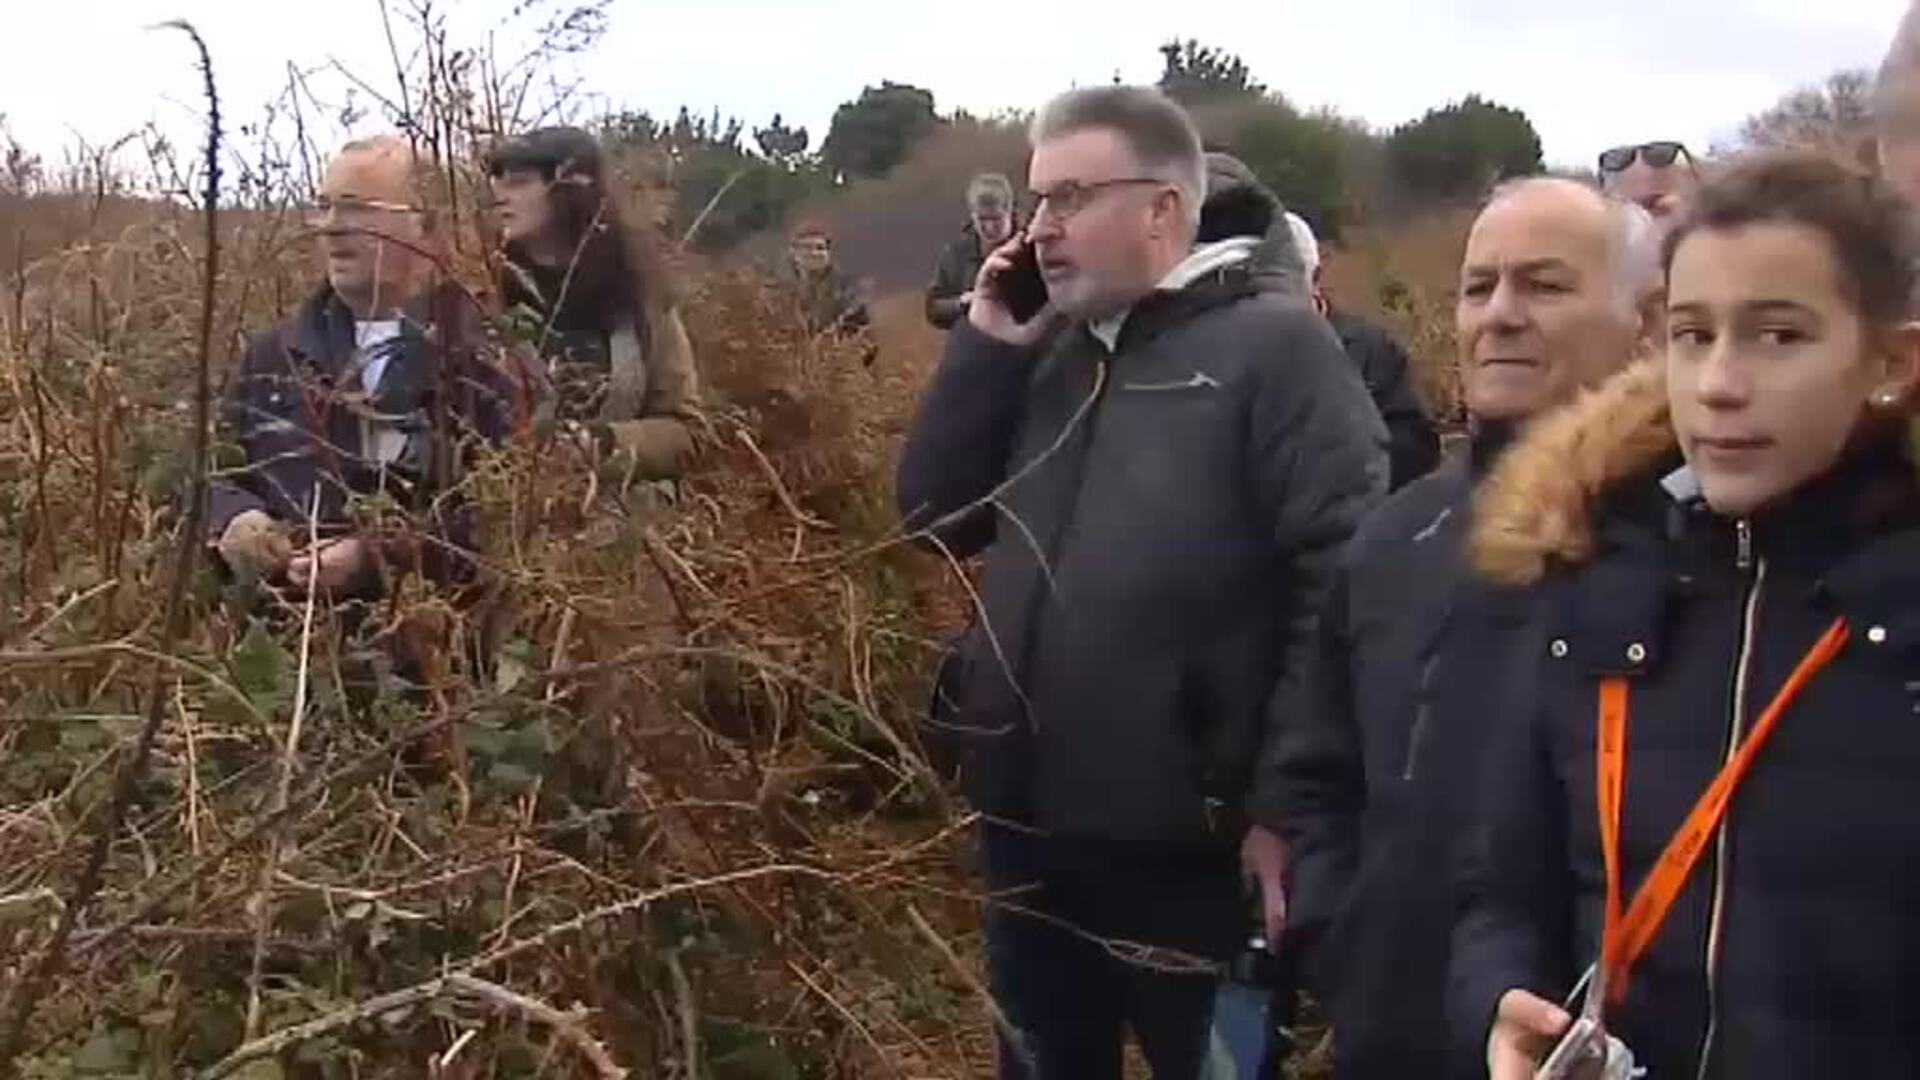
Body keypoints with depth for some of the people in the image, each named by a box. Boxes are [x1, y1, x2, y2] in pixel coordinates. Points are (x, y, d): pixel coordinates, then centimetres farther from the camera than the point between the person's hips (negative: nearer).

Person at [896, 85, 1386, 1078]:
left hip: (1187, 846, -6)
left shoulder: (1273, 346, -10)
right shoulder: (1046, 358, 12)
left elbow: (1350, 575, -16)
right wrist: (987, 345, -1)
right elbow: (934, 517, 9)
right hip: (1030, 831, 7)